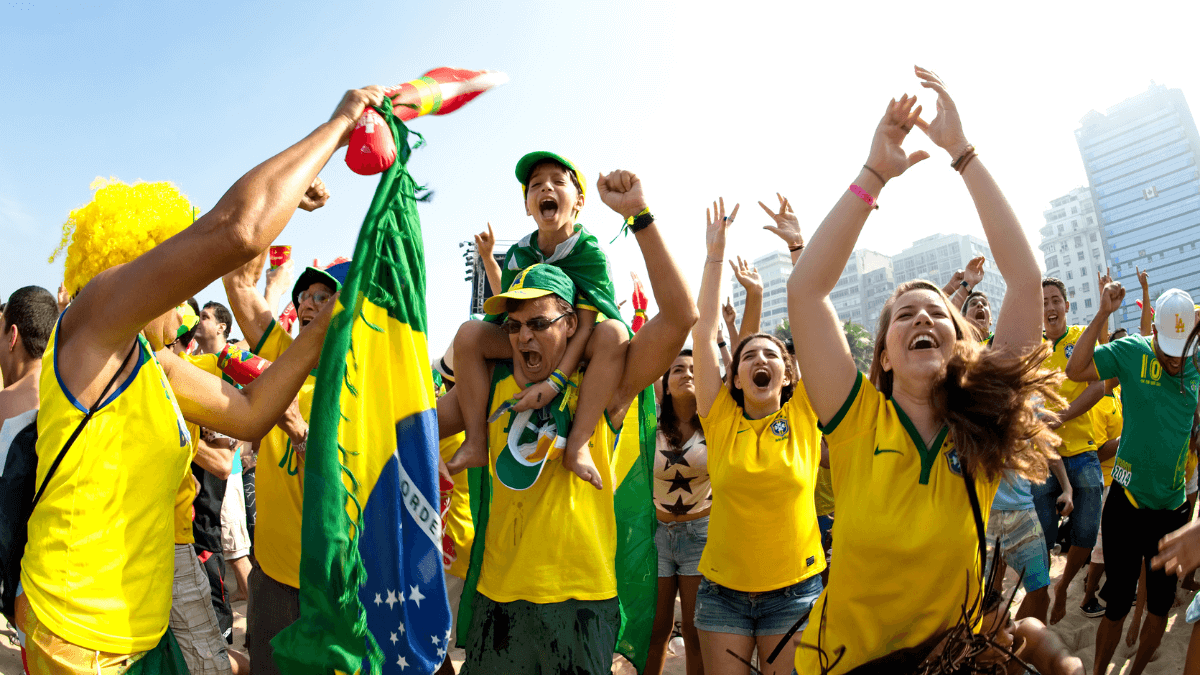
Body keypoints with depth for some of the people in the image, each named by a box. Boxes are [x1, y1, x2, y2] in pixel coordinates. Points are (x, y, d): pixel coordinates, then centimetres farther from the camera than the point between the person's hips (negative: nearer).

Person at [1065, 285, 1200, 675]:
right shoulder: (1132, 353, -7)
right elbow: (1075, 371, -19)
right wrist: (1103, 315, -23)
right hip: (1128, 503, -3)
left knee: (1161, 605, 15)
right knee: (1118, 605, 4)